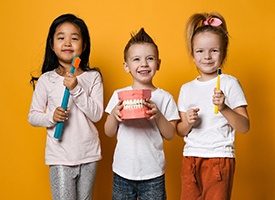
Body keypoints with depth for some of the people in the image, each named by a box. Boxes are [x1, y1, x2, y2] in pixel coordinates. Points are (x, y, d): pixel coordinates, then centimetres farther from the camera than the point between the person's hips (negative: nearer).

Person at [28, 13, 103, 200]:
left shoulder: (93, 77, -3)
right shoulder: (46, 79, -4)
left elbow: (97, 114, -10)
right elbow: (33, 116, 1)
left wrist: (76, 89, -20)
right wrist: (51, 117, -19)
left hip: (88, 154, 2)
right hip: (60, 156, -1)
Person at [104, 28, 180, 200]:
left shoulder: (164, 97, -3)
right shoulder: (119, 95, 1)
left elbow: (170, 134, -3)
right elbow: (109, 133, 4)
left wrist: (158, 115, -19)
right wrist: (114, 114, -15)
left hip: (153, 174, -1)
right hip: (123, 172, 2)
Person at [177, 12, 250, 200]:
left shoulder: (229, 83, -4)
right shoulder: (187, 89, 8)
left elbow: (244, 127, -8)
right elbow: (180, 131, 12)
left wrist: (223, 108, -23)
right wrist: (188, 122, -9)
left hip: (220, 158, -4)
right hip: (190, 157, 4)